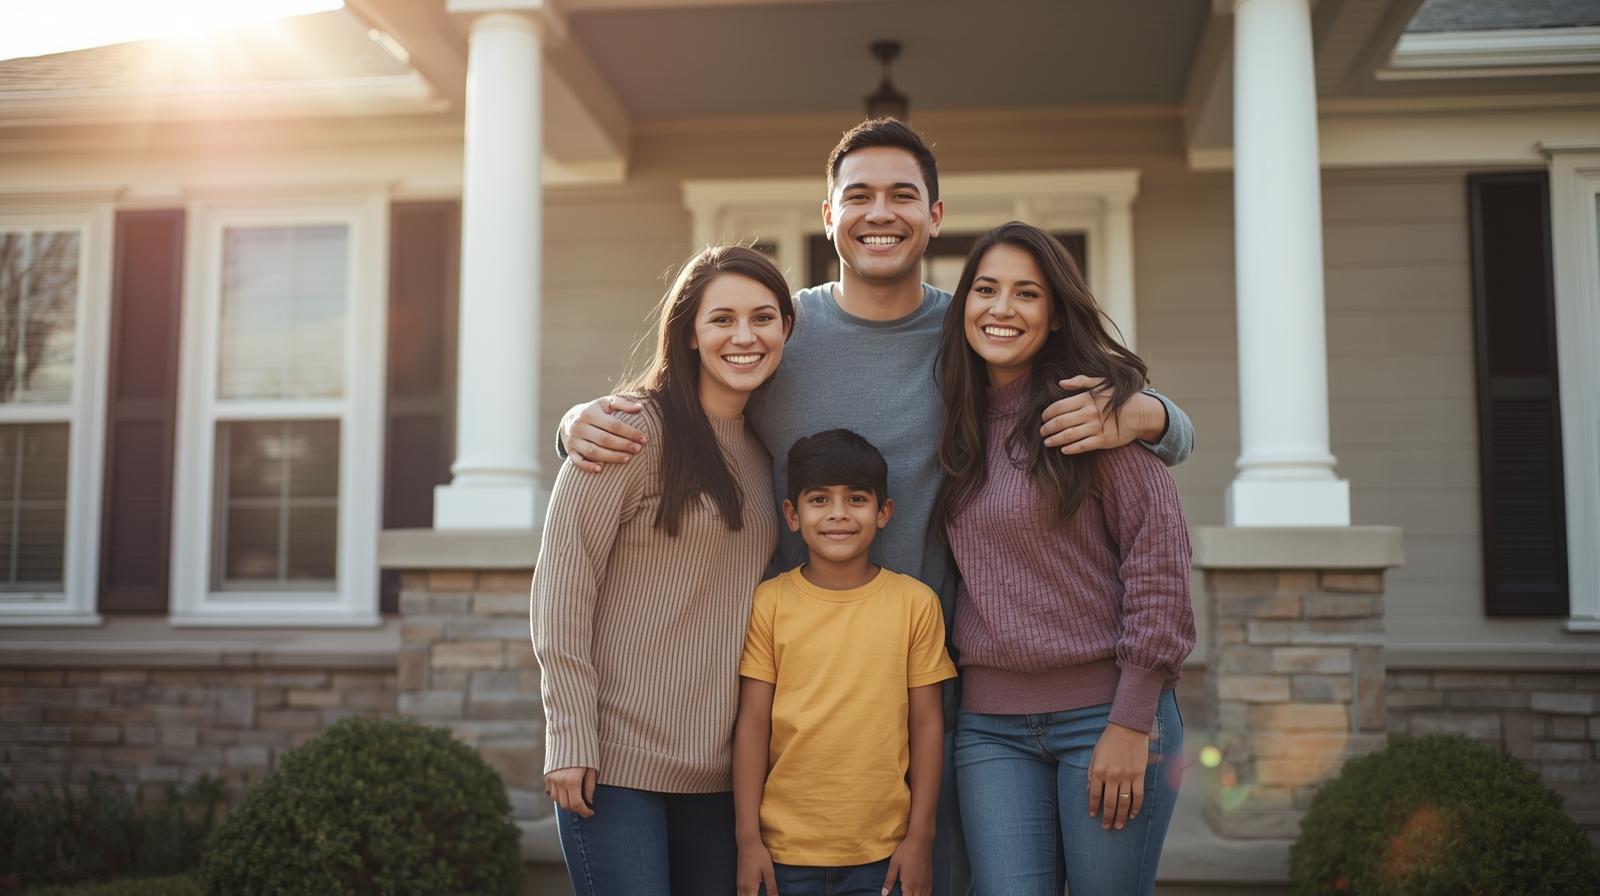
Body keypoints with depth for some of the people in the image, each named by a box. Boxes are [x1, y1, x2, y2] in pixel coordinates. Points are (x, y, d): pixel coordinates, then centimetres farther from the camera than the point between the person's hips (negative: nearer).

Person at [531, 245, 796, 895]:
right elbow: (562, 585, -12)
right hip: (616, 761, -6)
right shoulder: (637, 430, -9)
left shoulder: (764, 449, 11)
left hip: (718, 767, 6)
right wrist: (570, 740, -15)